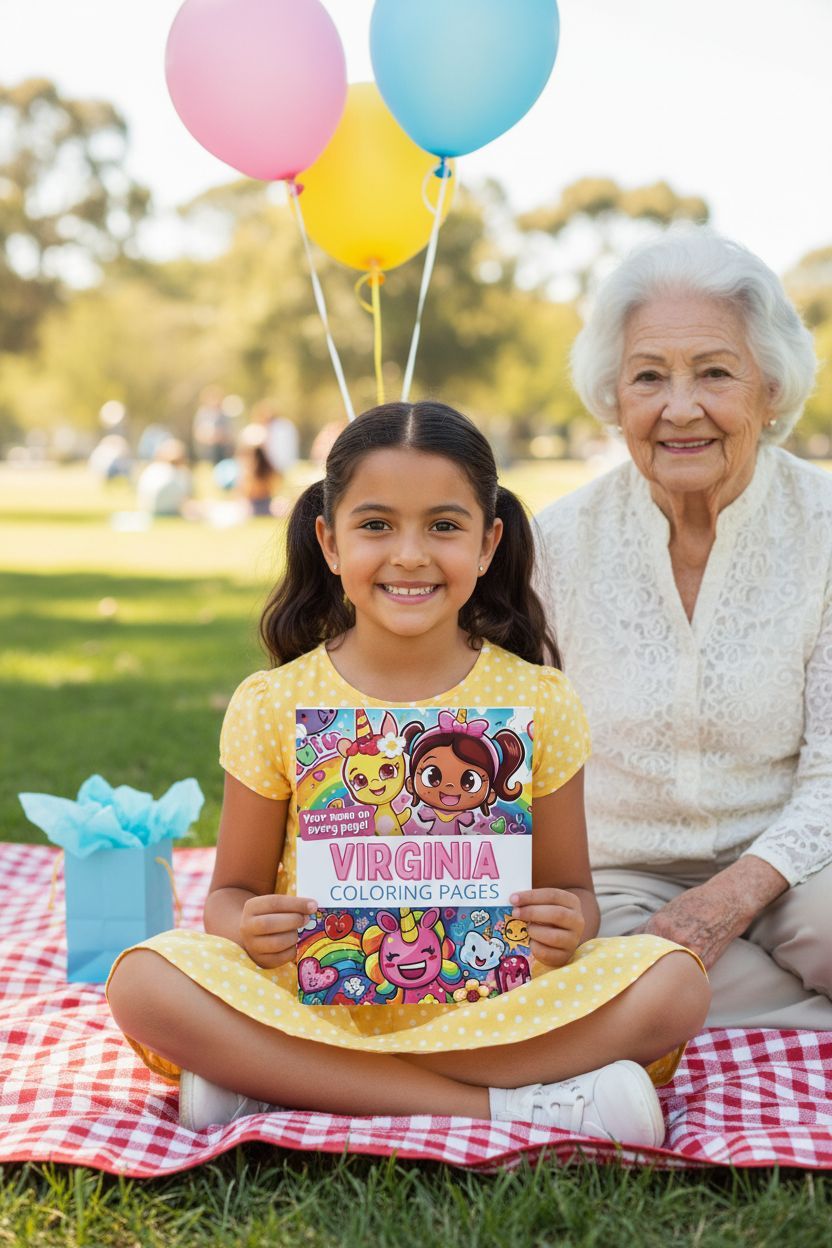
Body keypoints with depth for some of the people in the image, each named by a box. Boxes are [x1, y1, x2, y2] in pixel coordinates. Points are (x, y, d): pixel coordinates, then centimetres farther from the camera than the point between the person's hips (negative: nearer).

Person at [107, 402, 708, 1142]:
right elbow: (234, 891, 6)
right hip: (315, 994, 0)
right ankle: (497, 1102, -25)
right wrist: (246, 926, -18)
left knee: (673, 985, -25)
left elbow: (570, 888, 7)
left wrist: (568, 922, -17)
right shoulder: (273, 706, -1)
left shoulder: (539, 703, 1)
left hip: (493, 997, 1)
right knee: (147, 983, -27)